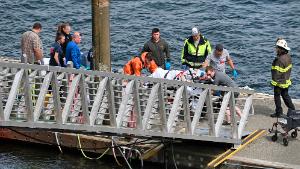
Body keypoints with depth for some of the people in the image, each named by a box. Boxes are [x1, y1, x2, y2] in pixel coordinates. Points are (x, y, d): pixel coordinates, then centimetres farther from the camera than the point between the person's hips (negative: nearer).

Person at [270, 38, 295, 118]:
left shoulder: (280, 60, -28)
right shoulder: (288, 57, 1)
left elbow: (277, 73, -26)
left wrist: (274, 81, -18)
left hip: (280, 82, -9)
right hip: (286, 81, 9)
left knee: (277, 96, 6)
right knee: (285, 95, 21)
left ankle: (278, 112, 13)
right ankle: (292, 110, 26)